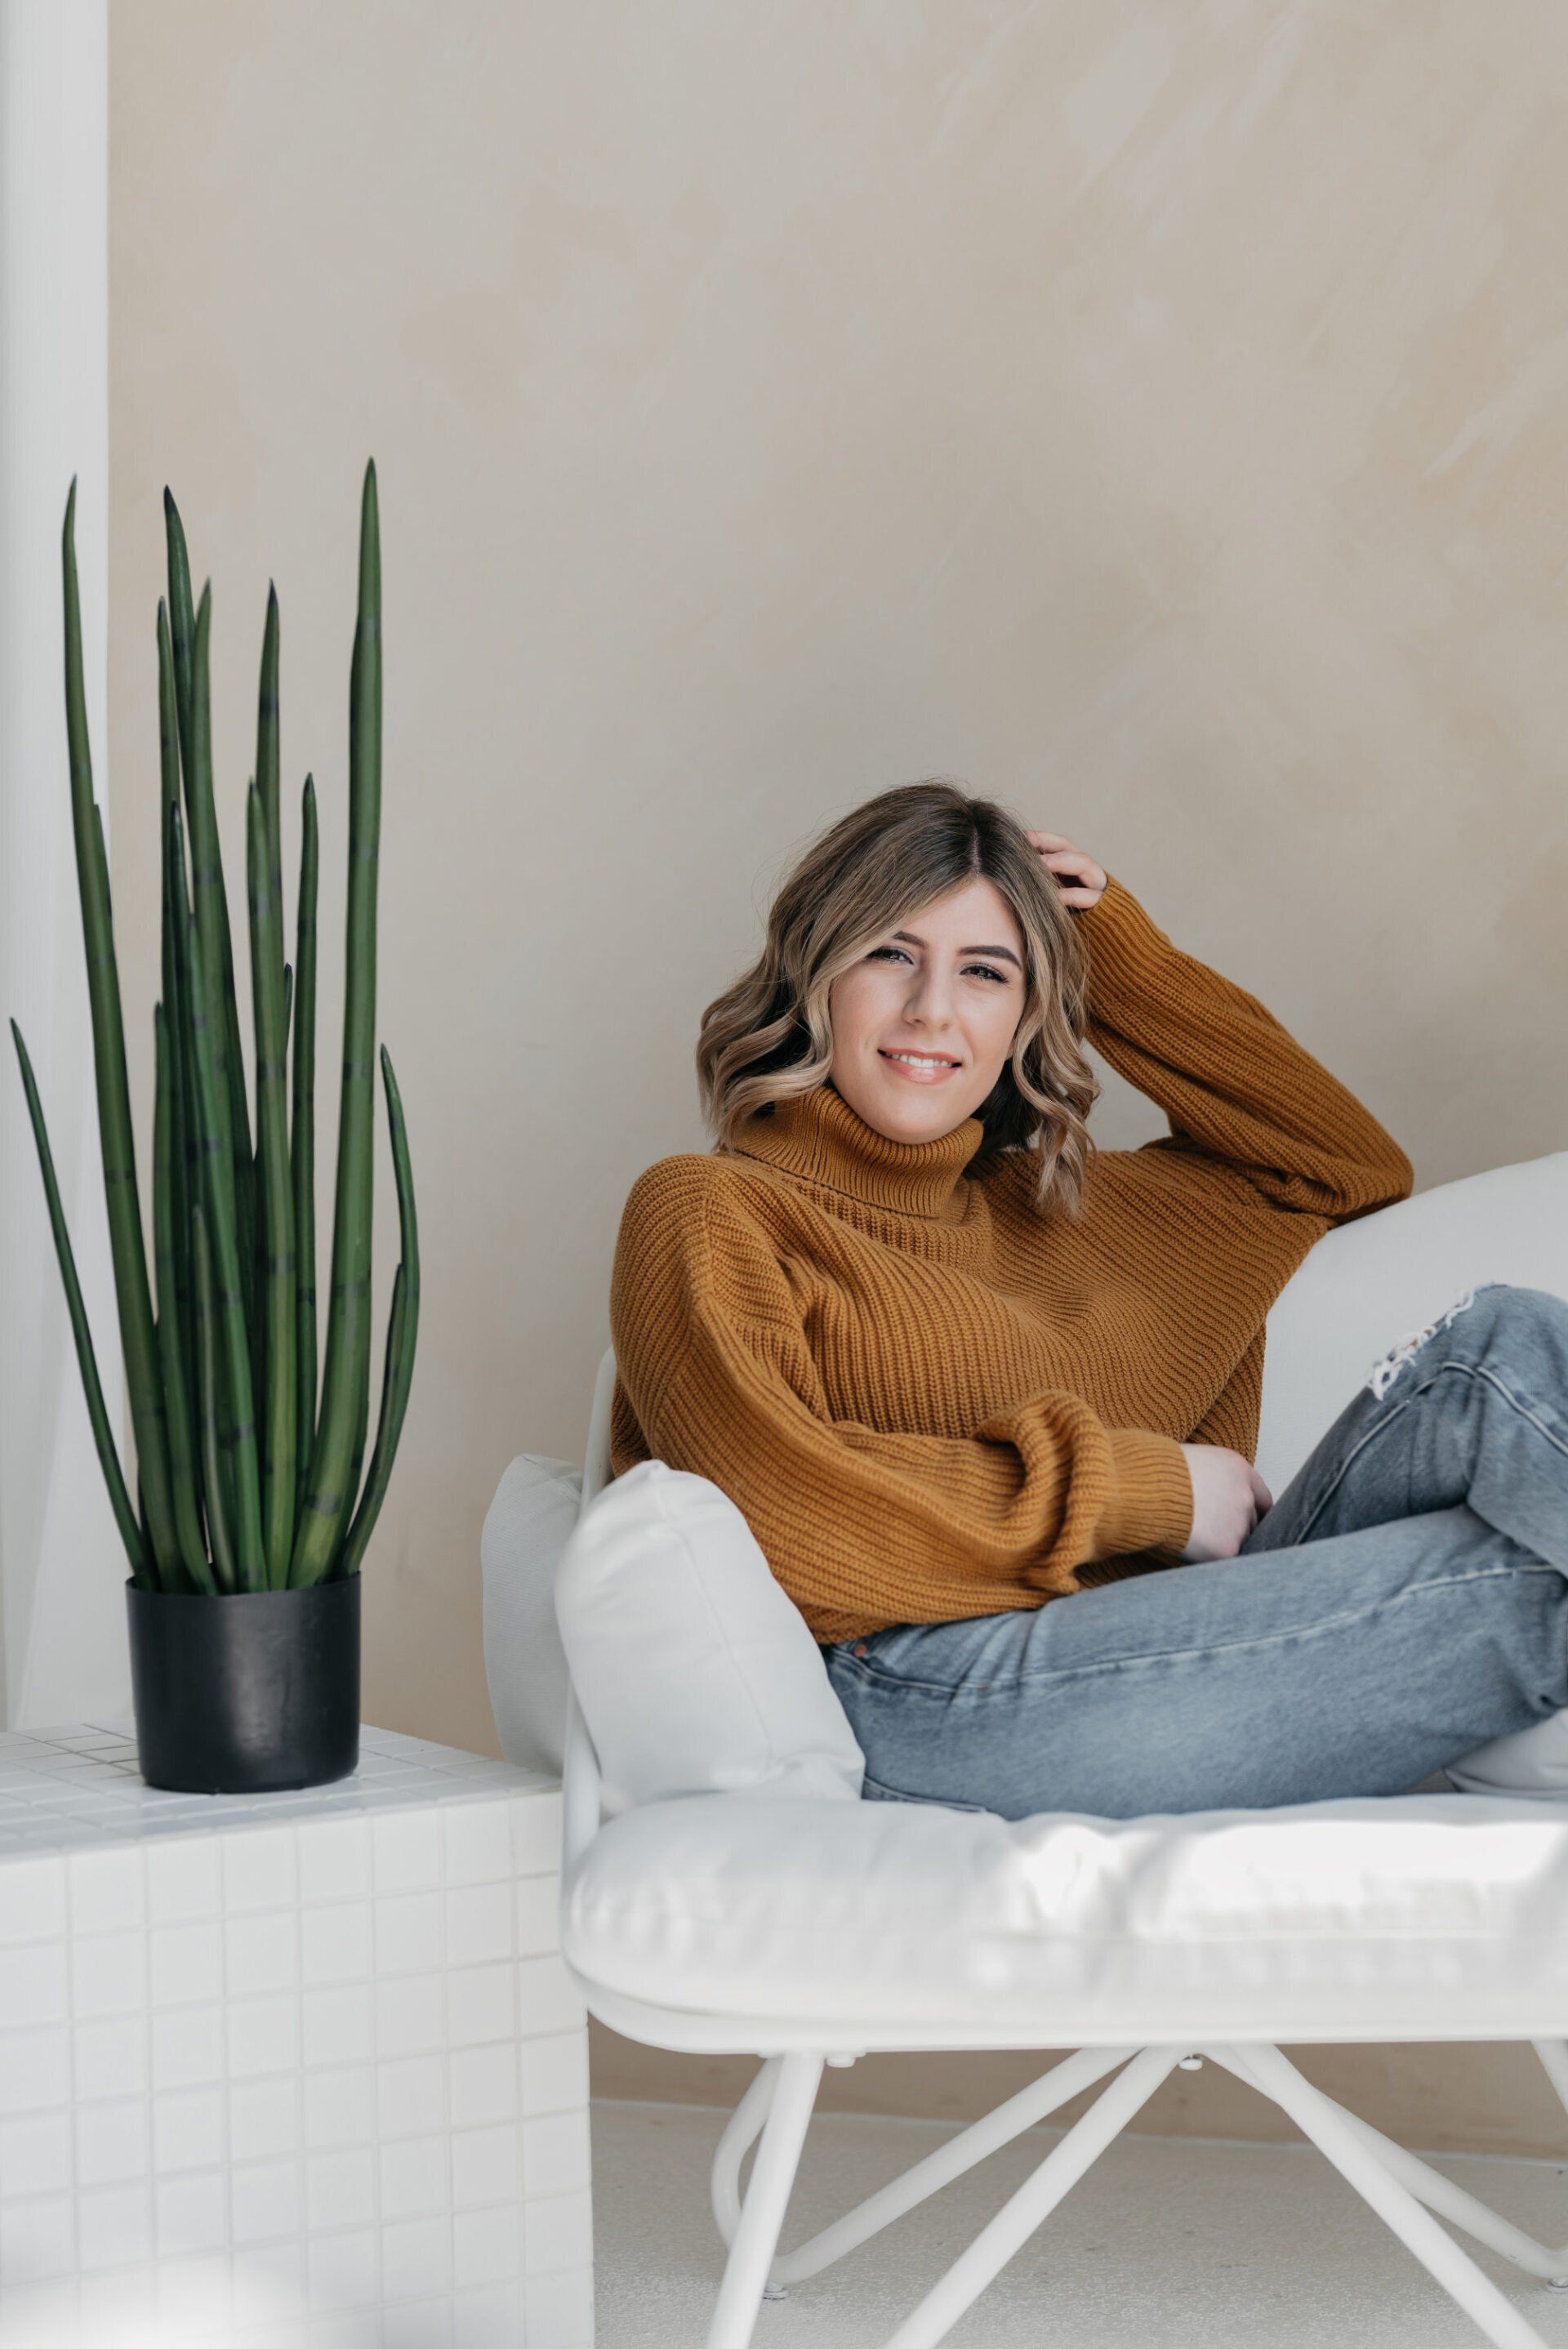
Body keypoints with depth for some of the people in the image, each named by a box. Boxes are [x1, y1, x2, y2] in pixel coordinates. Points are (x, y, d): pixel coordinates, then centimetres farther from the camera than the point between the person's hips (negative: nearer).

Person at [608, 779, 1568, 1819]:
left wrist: (1122, 952, 31)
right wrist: (1141, 1488, -5)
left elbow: (1349, 1165, 39)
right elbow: (777, 1515, -8)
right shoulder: (709, 1214, 10)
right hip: (923, 1697, -7)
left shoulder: (1045, 1209, 30)